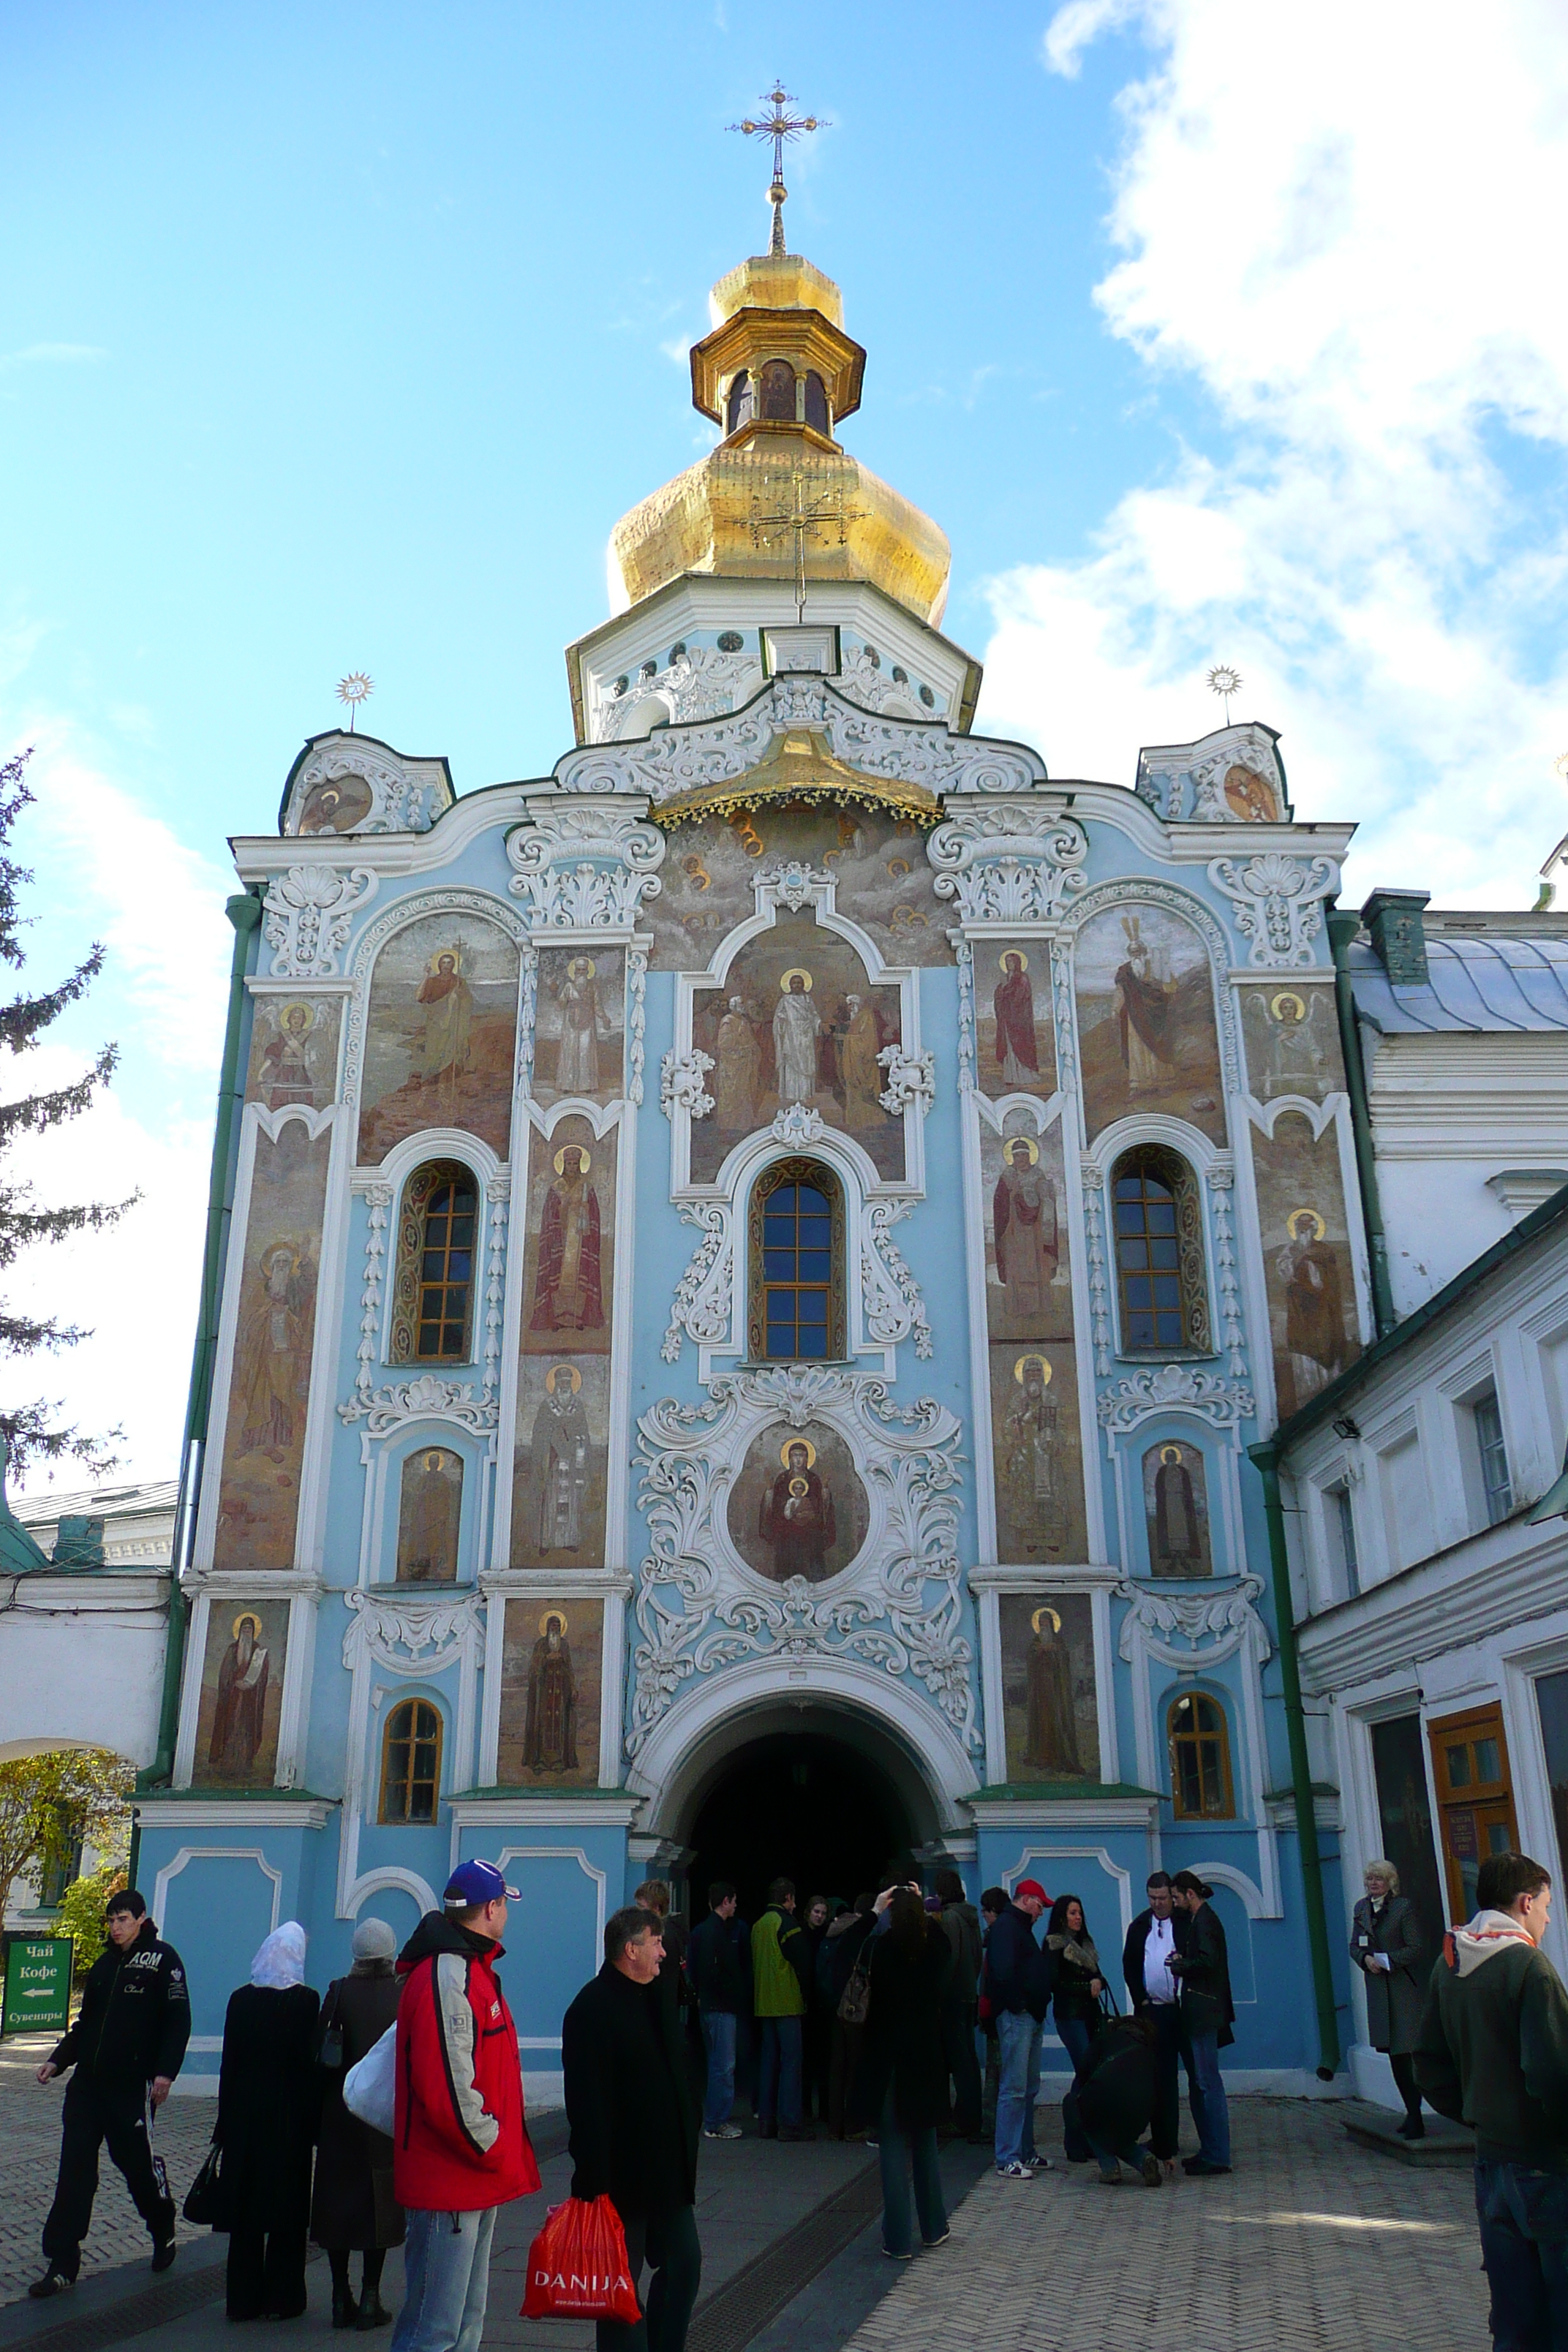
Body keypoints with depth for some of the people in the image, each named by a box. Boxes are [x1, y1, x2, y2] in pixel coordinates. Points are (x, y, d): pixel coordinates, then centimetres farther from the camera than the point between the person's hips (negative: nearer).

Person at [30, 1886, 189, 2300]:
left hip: (132, 2086, -6)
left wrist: (165, 2072, -18)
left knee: (138, 2165, 5)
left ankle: (163, 2235, 30)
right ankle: (61, 2265, 8)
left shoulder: (162, 1959, -6)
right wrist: (58, 2060, 8)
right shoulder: (104, 1965, 13)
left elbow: (178, 2020, -10)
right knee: (74, 2172, 1)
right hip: (87, 2083, 6)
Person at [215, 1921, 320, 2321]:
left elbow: (229, 2063, 1)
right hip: (290, 2119, -3)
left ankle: (244, 2298, 17)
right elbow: (310, 2064, -9)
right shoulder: (306, 2001, -10)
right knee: (287, 2208, 8)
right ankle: (281, 2298, 13)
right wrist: (311, 2121, -1)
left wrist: (226, 2120, 9)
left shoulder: (241, 1999, -2)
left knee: (245, 2209, 12)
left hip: (245, 2114, 3)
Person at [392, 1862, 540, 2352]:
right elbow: (446, 2085, -27)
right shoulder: (446, 1976, -21)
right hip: (450, 2184, -11)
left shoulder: (472, 1970, 14)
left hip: (475, 2181, 11)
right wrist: (496, 2151, -17)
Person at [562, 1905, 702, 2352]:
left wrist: (684, 2155, 18)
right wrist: (595, 2181, -24)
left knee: (684, 2264, 14)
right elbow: (587, 2105, -23)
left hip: (668, 2171, 9)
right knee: (622, 2278, 4)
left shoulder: (653, 1997, 10)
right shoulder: (592, 2009, -19)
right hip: (623, 2176, -9)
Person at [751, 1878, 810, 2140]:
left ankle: (767, 2121, 14)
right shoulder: (787, 1923, -12)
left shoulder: (758, 1925, 11)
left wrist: (758, 2000, 19)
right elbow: (801, 1964, -11)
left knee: (768, 2060, 12)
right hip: (787, 2003, -8)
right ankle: (788, 2123, -6)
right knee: (791, 2062, -4)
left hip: (763, 2004, 8)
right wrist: (806, 1996, 0)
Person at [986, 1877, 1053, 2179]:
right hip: (1016, 2017, -11)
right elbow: (1002, 1971, -23)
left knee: (1029, 2089, 15)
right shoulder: (1006, 1926, -11)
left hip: (1031, 2018, 11)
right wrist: (1018, 2005, -17)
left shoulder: (1020, 1928, 22)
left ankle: (1026, 2152, 23)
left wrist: (1038, 2006, 12)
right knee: (1014, 2089, -9)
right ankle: (1007, 2159, -6)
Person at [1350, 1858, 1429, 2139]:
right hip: (1377, 1989, 6)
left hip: (1404, 1987, -6)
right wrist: (1366, 1958, -7)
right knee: (1394, 2053, 11)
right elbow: (1354, 1945, 14)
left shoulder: (1403, 1908, -7)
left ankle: (1415, 2117, -7)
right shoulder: (1361, 1908, 11)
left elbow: (1417, 1947, -10)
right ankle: (1412, 2112, 22)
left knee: (1406, 2050, -10)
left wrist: (1388, 1960, -19)